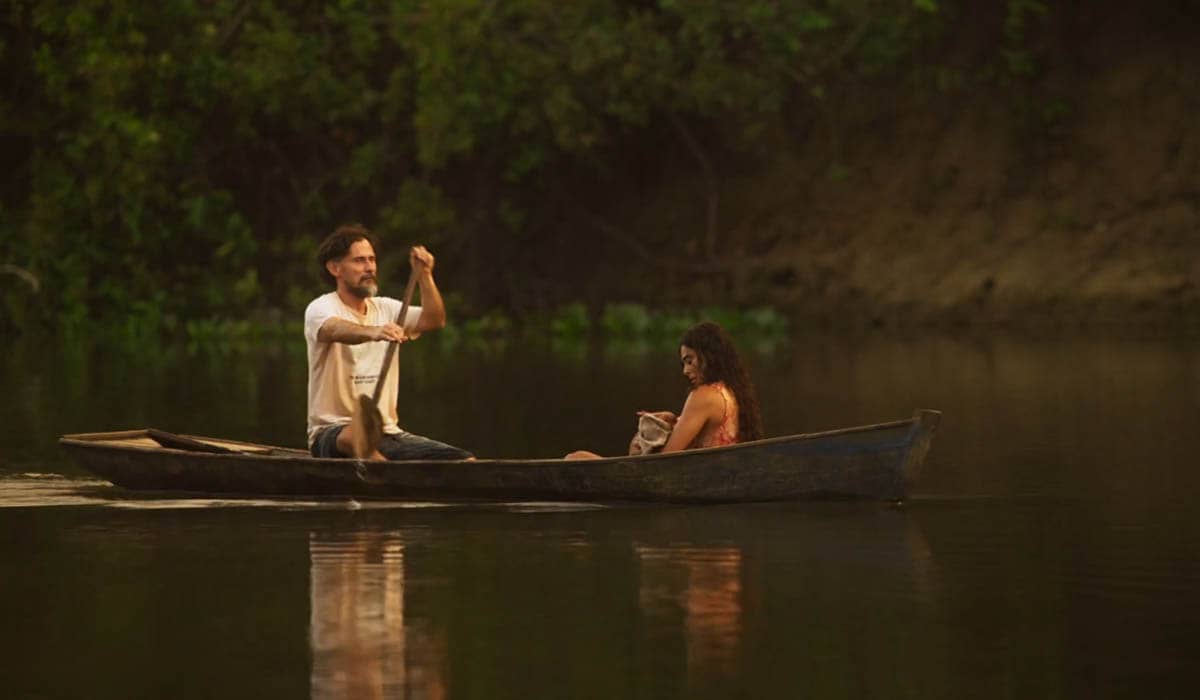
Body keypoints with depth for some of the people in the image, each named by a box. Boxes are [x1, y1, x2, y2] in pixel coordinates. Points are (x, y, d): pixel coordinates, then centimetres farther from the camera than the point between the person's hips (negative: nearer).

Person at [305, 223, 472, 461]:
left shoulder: (386, 309, 17)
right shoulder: (321, 308, -4)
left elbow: (434, 321, 2)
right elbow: (336, 330, -28)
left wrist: (425, 276, -12)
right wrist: (373, 332, -49)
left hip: (388, 434, 6)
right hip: (332, 434, -6)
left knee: (465, 463, -17)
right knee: (355, 435, -42)